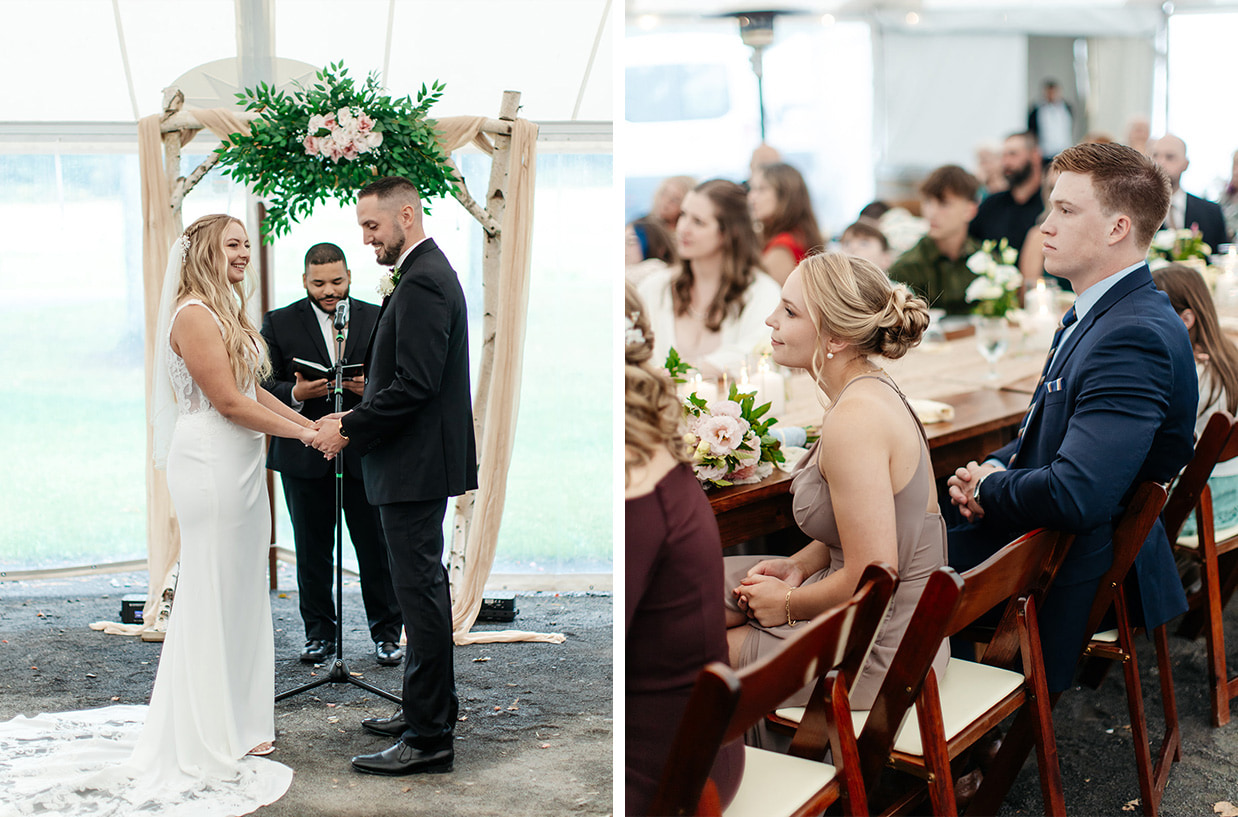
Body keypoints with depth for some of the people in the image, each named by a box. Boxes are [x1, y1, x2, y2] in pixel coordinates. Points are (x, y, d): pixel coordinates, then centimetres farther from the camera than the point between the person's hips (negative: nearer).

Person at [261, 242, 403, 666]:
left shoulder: (378, 319, 7)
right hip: (304, 454, 0)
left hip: (365, 452, 0)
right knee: (312, 550, 8)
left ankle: (386, 634, 16)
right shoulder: (279, 323, 5)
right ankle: (319, 634, 21)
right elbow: (265, 385, 2)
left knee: (376, 547, 2)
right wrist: (295, 394, -18)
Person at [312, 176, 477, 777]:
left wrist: (350, 430, -15)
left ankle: (429, 738, 1)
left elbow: (414, 385, -24)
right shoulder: (425, 273, 16)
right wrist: (352, 419, 10)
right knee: (423, 586, 17)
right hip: (419, 460, 11)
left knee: (420, 590, -6)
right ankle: (429, 710, 29)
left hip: (415, 464, -11)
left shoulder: (423, 282, -17)